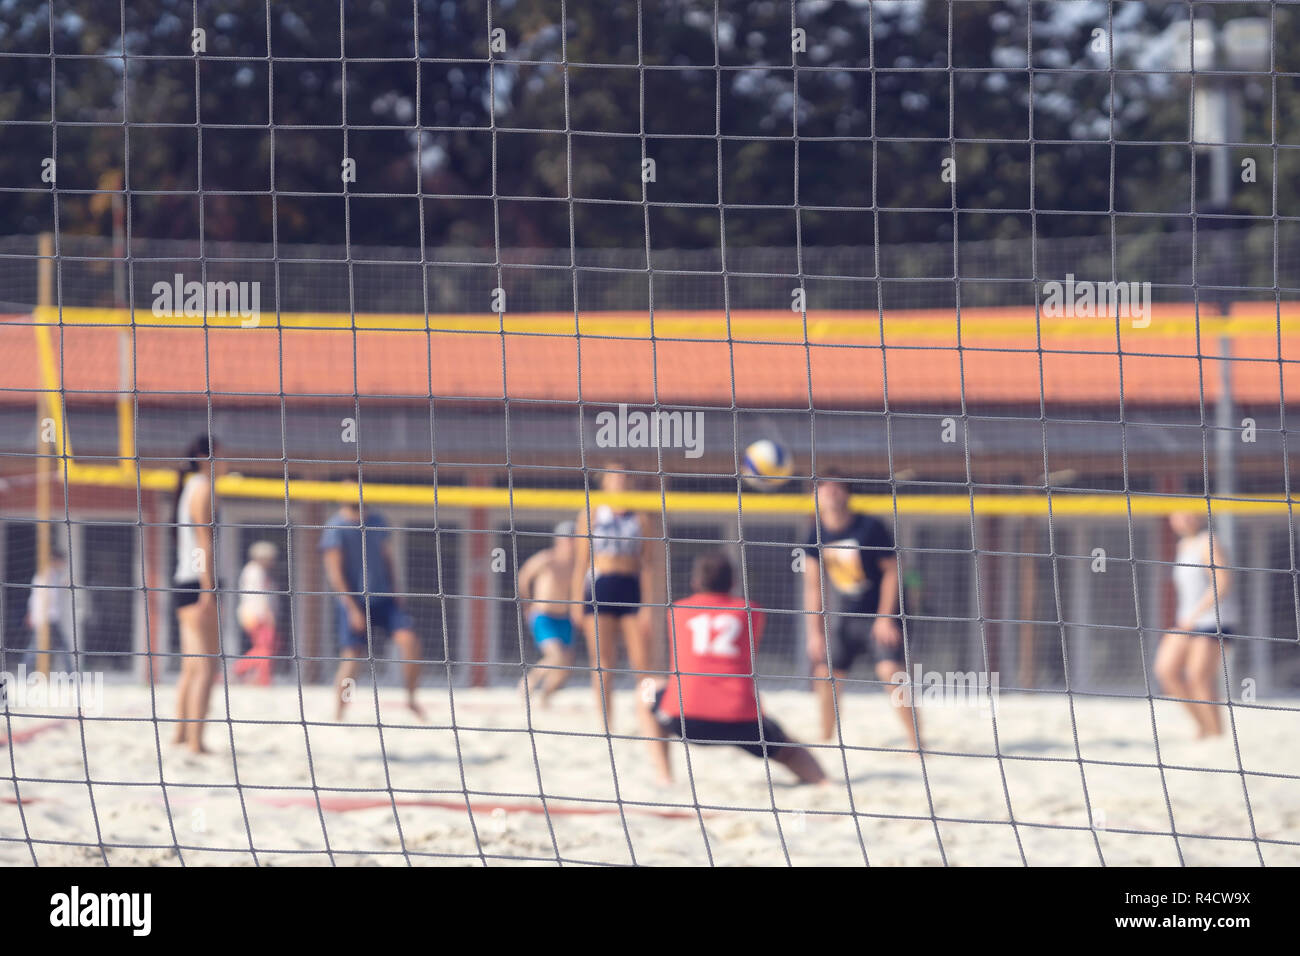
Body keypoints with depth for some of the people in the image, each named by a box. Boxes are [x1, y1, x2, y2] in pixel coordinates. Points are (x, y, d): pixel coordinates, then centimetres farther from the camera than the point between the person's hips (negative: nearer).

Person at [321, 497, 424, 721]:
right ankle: (338, 715, 3)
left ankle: (411, 697, 4)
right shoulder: (335, 528, -8)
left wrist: (394, 592, 11)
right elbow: (335, 573, -11)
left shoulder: (376, 521, 10)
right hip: (353, 602, -5)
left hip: (384, 598, 5)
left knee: (409, 639, -12)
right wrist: (352, 609, -16)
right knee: (351, 657, -9)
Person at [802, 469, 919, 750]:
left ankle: (917, 744, -14)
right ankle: (825, 739, 21)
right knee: (825, 673, 1)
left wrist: (885, 618, -14)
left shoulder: (870, 528, -15)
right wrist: (815, 631, -5)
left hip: (877, 617, -4)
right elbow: (813, 585, 0)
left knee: (891, 671, -18)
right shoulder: (817, 534, -4)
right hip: (841, 617, 4)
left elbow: (892, 571, -9)